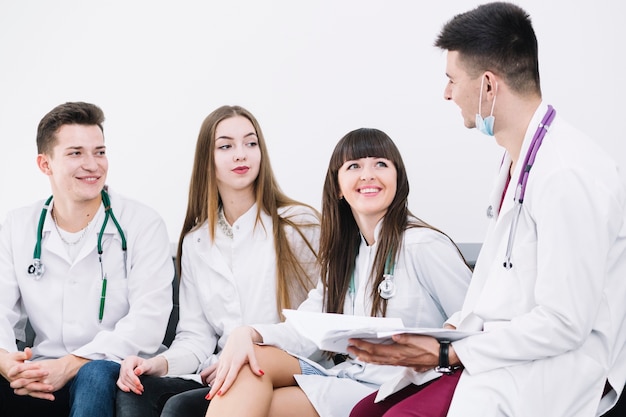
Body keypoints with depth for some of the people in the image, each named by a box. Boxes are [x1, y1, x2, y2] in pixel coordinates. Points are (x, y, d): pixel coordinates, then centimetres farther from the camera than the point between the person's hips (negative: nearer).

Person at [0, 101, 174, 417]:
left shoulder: (143, 225, -2)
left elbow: (148, 320, -13)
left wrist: (71, 365, -24)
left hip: (113, 373, -2)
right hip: (40, 380, 3)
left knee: (96, 375, -37)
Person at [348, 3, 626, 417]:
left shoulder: (567, 175, -21)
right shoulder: (518, 157, 11)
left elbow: (563, 324, -22)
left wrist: (447, 354, -16)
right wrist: (445, 335, 3)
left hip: (562, 364, -9)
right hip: (508, 348, 9)